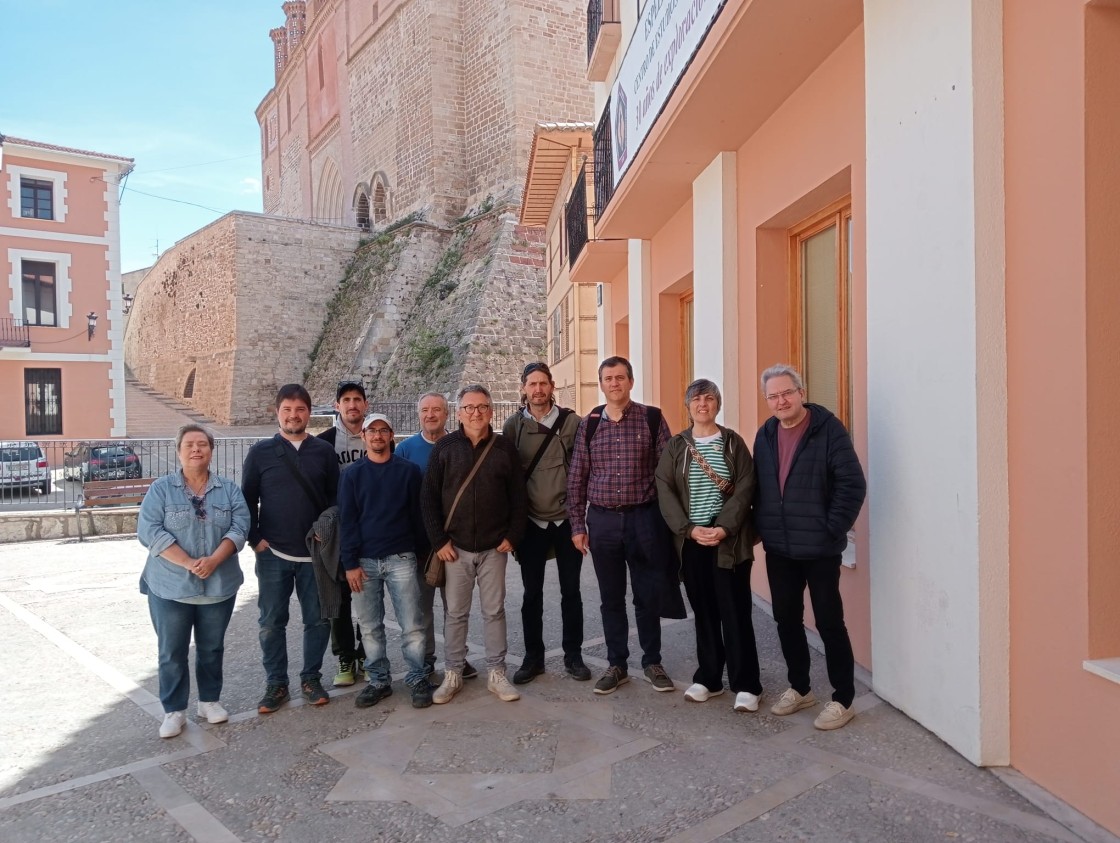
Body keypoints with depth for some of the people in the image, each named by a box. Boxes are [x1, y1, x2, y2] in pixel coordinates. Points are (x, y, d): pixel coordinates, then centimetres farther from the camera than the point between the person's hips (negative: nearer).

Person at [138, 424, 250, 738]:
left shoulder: (229, 490, 4)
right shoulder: (162, 489, -2)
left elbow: (239, 528, -5)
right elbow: (149, 531, -11)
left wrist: (214, 560, -21)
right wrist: (189, 563, -20)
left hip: (219, 586, 2)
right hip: (170, 586, -2)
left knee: (212, 648, 13)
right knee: (171, 652, 6)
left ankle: (210, 700, 29)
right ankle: (174, 710, 19)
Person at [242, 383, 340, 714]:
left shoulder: (324, 451, 2)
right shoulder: (261, 452, 1)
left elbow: (336, 498, 4)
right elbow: (247, 500, 4)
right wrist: (255, 540, -3)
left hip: (315, 553, 1)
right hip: (272, 554, 0)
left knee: (318, 620, 8)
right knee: (271, 622, 7)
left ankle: (311, 678, 25)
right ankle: (276, 684, 22)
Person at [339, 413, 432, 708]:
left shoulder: (409, 470, 3)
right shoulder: (352, 474, 5)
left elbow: (418, 515, 5)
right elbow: (347, 521, 1)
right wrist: (350, 563, -5)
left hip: (401, 560, -1)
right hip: (364, 562, 1)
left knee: (411, 625, 0)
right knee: (371, 627, 9)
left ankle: (418, 679, 13)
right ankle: (379, 681, 22)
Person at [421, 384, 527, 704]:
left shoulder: (505, 448, 3)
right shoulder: (444, 448, 0)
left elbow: (518, 497, 5)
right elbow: (428, 497, -1)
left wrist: (512, 536, -2)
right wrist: (439, 540, -6)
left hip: (494, 547, 1)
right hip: (455, 547, 0)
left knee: (494, 611, 9)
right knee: (455, 613, 9)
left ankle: (496, 673, 20)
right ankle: (452, 674, 22)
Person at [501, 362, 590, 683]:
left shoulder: (572, 422, -2)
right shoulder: (513, 426, 0)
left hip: (567, 519, 0)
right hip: (531, 522, 1)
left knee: (571, 591, 9)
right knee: (532, 593, 10)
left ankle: (573, 655, 23)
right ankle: (533, 657, 23)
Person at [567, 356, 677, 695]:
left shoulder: (652, 418, -2)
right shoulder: (589, 424, 3)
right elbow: (576, 478, 5)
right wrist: (577, 525, 3)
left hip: (644, 518, -2)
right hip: (602, 520, 2)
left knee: (648, 596, 8)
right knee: (611, 598, 11)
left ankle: (652, 662, 26)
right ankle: (616, 665, 25)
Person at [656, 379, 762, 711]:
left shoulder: (733, 442, 2)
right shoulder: (676, 446, 6)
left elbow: (744, 488, -5)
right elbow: (664, 491, -1)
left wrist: (724, 528, -17)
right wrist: (689, 529, -13)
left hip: (729, 540, -2)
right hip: (691, 540, 2)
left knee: (735, 612, 0)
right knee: (704, 612, 11)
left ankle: (746, 684, 10)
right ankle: (708, 678, 23)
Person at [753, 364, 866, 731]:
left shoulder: (828, 429, -11)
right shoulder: (765, 435, 7)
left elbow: (853, 484, -14)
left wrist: (832, 529, -14)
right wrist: (761, 528, 8)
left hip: (819, 547, -6)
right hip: (778, 548, 6)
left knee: (829, 622, 3)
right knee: (786, 619, 14)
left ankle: (842, 700, 17)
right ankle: (799, 688, 31)